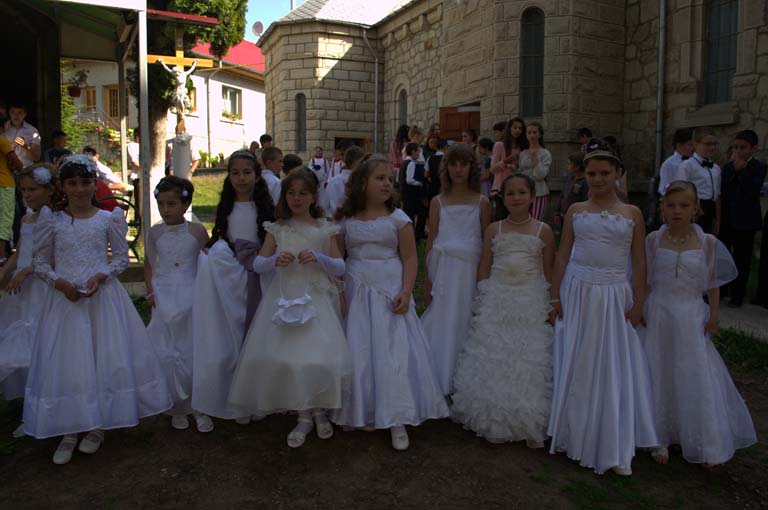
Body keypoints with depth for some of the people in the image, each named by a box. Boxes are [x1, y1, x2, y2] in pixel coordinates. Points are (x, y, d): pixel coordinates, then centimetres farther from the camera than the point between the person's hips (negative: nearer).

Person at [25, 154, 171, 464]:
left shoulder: (109, 217, 1)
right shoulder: (50, 218, 1)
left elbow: (121, 257, 5)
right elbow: (40, 262, 6)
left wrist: (100, 275, -12)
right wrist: (59, 282, -11)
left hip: (104, 296, 0)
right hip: (65, 298, 0)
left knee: (106, 357, 2)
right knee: (66, 361, 2)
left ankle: (97, 426, 20)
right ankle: (69, 430, 17)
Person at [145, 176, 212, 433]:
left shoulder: (197, 231, -5)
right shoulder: (155, 232, 2)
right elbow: (149, 263, 10)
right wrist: (151, 292, -1)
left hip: (191, 297, -2)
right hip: (164, 299, 2)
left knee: (194, 351, 4)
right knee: (167, 353, 6)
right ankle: (177, 407, 22)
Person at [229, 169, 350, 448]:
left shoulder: (324, 229, 3)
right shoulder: (277, 229, 6)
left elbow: (340, 267, 1)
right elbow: (257, 264, 4)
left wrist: (318, 258, -16)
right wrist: (276, 260, -16)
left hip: (317, 299, -1)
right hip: (285, 298, 1)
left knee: (320, 356, -9)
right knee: (287, 357, -2)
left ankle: (319, 410, 20)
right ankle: (304, 416, 18)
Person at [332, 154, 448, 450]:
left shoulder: (397, 219, -1)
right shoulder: (345, 220, 5)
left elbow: (410, 258, -3)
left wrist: (405, 292, -14)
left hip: (389, 291, -2)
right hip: (355, 292, 2)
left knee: (393, 352, -5)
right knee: (358, 353, 5)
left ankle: (396, 420, 5)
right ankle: (362, 413, 21)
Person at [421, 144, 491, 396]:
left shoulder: (482, 202, 3)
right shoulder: (438, 202, 5)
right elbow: (431, 241, 5)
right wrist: (428, 278, 3)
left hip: (470, 270, -1)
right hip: (443, 269, 1)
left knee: (465, 323, 6)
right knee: (441, 323, 5)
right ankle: (440, 382, 19)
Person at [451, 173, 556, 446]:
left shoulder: (543, 231, 0)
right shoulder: (493, 229, 4)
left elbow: (550, 272, 4)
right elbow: (484, 269, 6)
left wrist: (552, 304, 0)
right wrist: (483, 302, 4)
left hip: (531, 304, -1)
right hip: (497, 301, 1)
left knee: (530, 362, 1)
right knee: (493, 360, 4)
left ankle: (531, 425, 16)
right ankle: (496, 423, 20)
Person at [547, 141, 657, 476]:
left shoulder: (632, 214, 2)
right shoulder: (575, 211, 4)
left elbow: (639, 263, 3)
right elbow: (562, 256, 4)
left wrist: (637, 304, -1)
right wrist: (555, 297, 1)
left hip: (614, 298, -1)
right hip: (577, 293, 1)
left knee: (614, 370, 3)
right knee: (574, 368, 9)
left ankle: (614, 449, 15)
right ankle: (571, 436, 27)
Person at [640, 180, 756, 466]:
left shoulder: (708, 243, -4)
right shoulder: (653, 241, -4)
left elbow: (713, 282, 3)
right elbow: (643, 280, 3)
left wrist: (713, 315, -1)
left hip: (691, 317, 0)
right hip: (659, 315, 0)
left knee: (697, 378, 5)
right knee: (659, 376, 7)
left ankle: (704, 445, 22)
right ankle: (660, 439, 22)